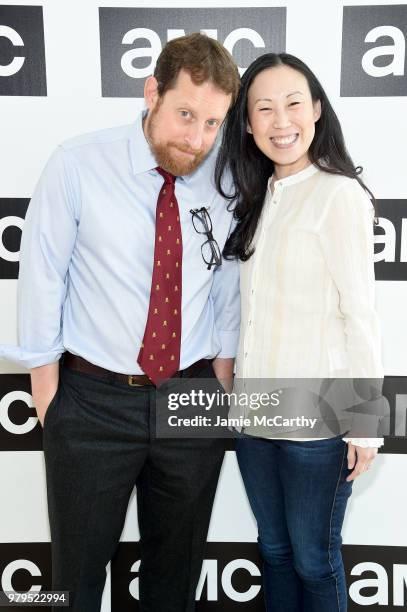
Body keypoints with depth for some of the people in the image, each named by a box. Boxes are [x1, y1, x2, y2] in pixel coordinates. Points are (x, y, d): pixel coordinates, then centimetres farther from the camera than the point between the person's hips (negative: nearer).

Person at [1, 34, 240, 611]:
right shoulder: (78, 165, -12)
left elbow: (228, 282, 6)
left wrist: (223, 378, 7)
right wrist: (48, 391, -3)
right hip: (92, 399, -2)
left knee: (178, 559, 22)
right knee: (79, 561, 18)